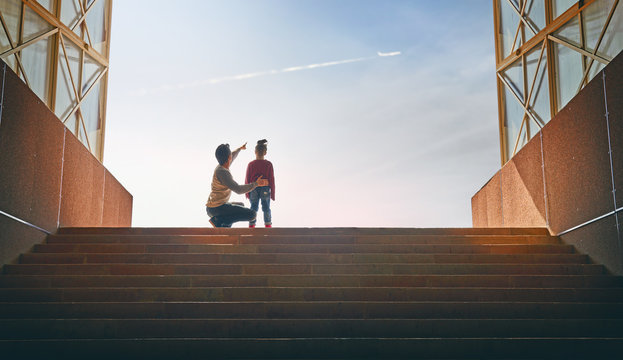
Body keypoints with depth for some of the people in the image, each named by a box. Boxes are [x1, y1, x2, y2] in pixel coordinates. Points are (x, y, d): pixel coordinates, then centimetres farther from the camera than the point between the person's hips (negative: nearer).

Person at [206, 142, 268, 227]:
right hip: (217, 208, -10)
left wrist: (240, 148, 50)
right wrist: (256, 184, -18)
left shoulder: (221, 166, 8)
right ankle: (219, 220, -11)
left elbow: (232, 157, 33)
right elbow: (238, 190, -24)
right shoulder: (221, 172, -21)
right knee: (252, 214, -16)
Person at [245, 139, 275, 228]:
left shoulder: (251, 164, -3)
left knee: (253, 207, 8)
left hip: (253, 189, 1)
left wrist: (247, 192, 10)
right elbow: (271, 179, -2)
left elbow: (247, 180, 0)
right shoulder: (268, 164, -5)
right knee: (266, 208, 7)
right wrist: (272, 193, 5)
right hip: (265, 189, -1)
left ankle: (251, 225, 8)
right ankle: (268, 225, 9)